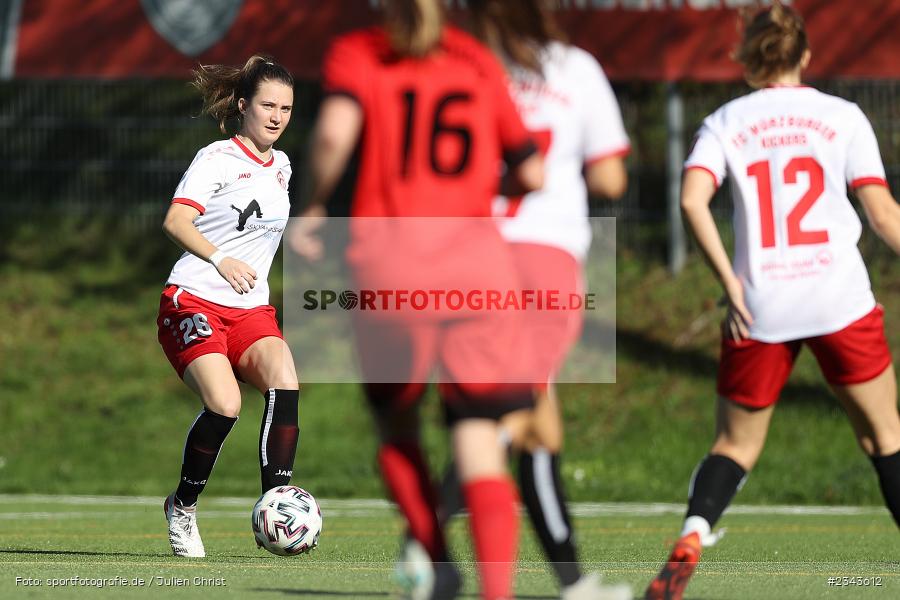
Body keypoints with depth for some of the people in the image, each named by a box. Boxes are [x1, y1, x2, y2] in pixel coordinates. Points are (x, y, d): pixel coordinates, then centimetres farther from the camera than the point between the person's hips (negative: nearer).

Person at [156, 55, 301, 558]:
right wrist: (220, 260, -31)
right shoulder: (218, 158, -6)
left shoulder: (281, 166, 16)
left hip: (251, 310, 6)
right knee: (225, 406, -24)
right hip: (194, 303, -6)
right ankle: (183, 507, -1)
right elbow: (176, 221, -19)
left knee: (285, 385, -23)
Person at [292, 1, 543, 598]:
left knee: (397, 430, 22)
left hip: (391, 265, -1)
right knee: (481, 452, -2)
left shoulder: (355, 54, 5)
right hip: (478, 264, 1)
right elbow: (533, 174, 12)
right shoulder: (481, 62, 12)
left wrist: (315, 206, -1)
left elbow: (336, 130, -16)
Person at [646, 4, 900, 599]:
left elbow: (692, 198, -11)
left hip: (760, 309, 1)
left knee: (736, 443, 11)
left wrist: (730, 280, -6)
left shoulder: (725, 123, 5)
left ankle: (691, 538, -14)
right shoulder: (842, 116, 3)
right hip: (841, 302, -1)